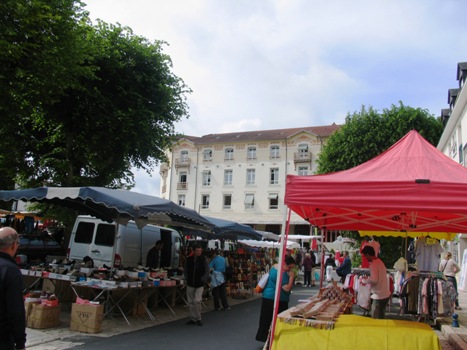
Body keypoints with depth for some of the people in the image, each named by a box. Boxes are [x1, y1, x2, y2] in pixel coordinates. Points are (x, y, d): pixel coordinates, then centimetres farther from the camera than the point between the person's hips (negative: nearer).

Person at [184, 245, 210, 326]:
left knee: (197, 301, -15)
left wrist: (203, 279, -11)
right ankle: (193, 319, 22)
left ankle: (198, 319, 1)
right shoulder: (189, 259, 1)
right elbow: (185, 270, 12)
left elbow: (207, 271, -3)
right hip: (190, 284, 3)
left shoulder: (204, 260, -5)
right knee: (190, 302, 8)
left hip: (200, 285, -3)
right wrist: (187, 278, 2)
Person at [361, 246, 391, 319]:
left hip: (379, 296, -9)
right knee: (381, 318, 18)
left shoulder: (373, 264, -18)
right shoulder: (379, 261, 10)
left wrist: (364, 280, -12)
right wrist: (367, 278, 13)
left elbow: (373, 280, -28)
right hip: (385, 294, 9)